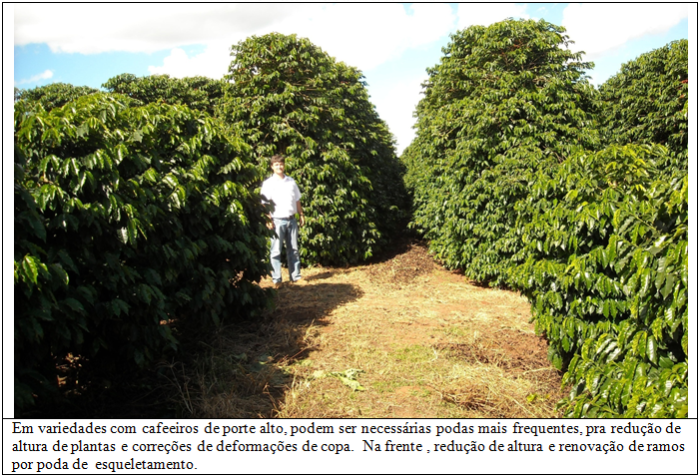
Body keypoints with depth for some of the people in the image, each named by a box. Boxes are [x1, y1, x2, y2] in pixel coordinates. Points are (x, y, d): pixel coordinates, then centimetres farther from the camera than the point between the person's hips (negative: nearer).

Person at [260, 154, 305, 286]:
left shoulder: (291, 181, 10)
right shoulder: (268, 184, -2)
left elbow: (297, 200, 16)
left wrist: (301, 215, 11)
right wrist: (268, 219, -14)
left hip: (291, 220, 4)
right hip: (277, 221, -4)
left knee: (293, 249, 9)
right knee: (276, 250, -1)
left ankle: (295, 275, 17)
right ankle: (277, 278, 5)